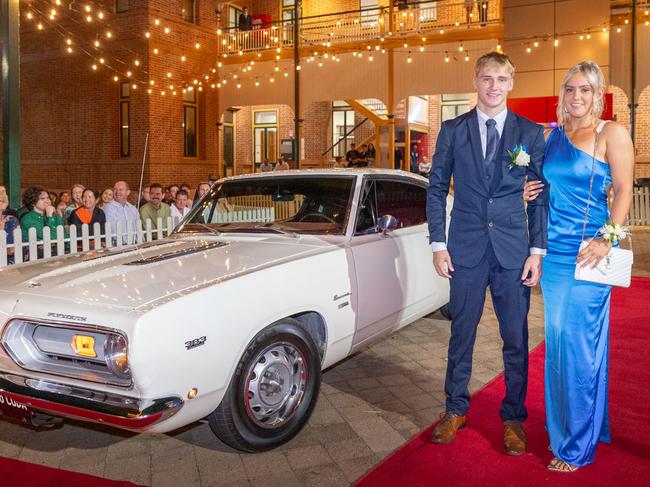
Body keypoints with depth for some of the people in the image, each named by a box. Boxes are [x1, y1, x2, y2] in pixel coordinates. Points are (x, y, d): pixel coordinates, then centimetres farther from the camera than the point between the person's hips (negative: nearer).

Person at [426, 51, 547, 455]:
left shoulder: (531, 133, 3)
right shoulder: (452, 130, 4)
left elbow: (541, 195, 3)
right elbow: (436, 189, 5)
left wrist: (538, 250, -3)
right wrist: (438, 244, -1)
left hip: (514, 249, 0)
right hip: (466, 248, 0)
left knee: (516, 338, 7)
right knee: (462, 333, 10)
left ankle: (514, 417, 23)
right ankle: (456, 410, 26)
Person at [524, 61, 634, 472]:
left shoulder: (612, 133, -3)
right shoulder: (552, 136, 13)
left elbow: (624, 190, -8)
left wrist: (606, 240, -18)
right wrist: (531, 193, 1)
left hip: (587, 251, -6)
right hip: (554, 248, 6)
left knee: (578, 341, -4)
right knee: (557, 339, 12)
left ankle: (579, 445, 11)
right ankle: (564, 426, 29)